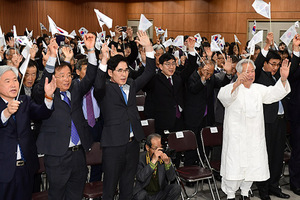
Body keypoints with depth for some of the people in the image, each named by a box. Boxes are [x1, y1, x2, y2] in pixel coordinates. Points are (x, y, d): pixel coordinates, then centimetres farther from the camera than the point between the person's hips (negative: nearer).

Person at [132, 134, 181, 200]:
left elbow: (172, 178, -8)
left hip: (160, 193, 3)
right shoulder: (140, 158, -12)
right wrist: (153, 161, -34)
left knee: (176, 188, -20)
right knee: (142, 194, -35)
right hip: (145, 192, -3)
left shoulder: (164, 157, -4)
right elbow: (141, 178, -28)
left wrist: (167, 163, -25)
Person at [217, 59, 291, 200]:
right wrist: (237, 83, -48)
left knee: (252, 167, 11)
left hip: (255, 138, 5)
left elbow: (274, 93, 4)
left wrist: (283, 79, -16)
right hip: (236, 138, -5)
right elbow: (223, 96, -28)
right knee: (235, 168, -2)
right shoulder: (232, 88, -7)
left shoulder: (258, 89, 12)